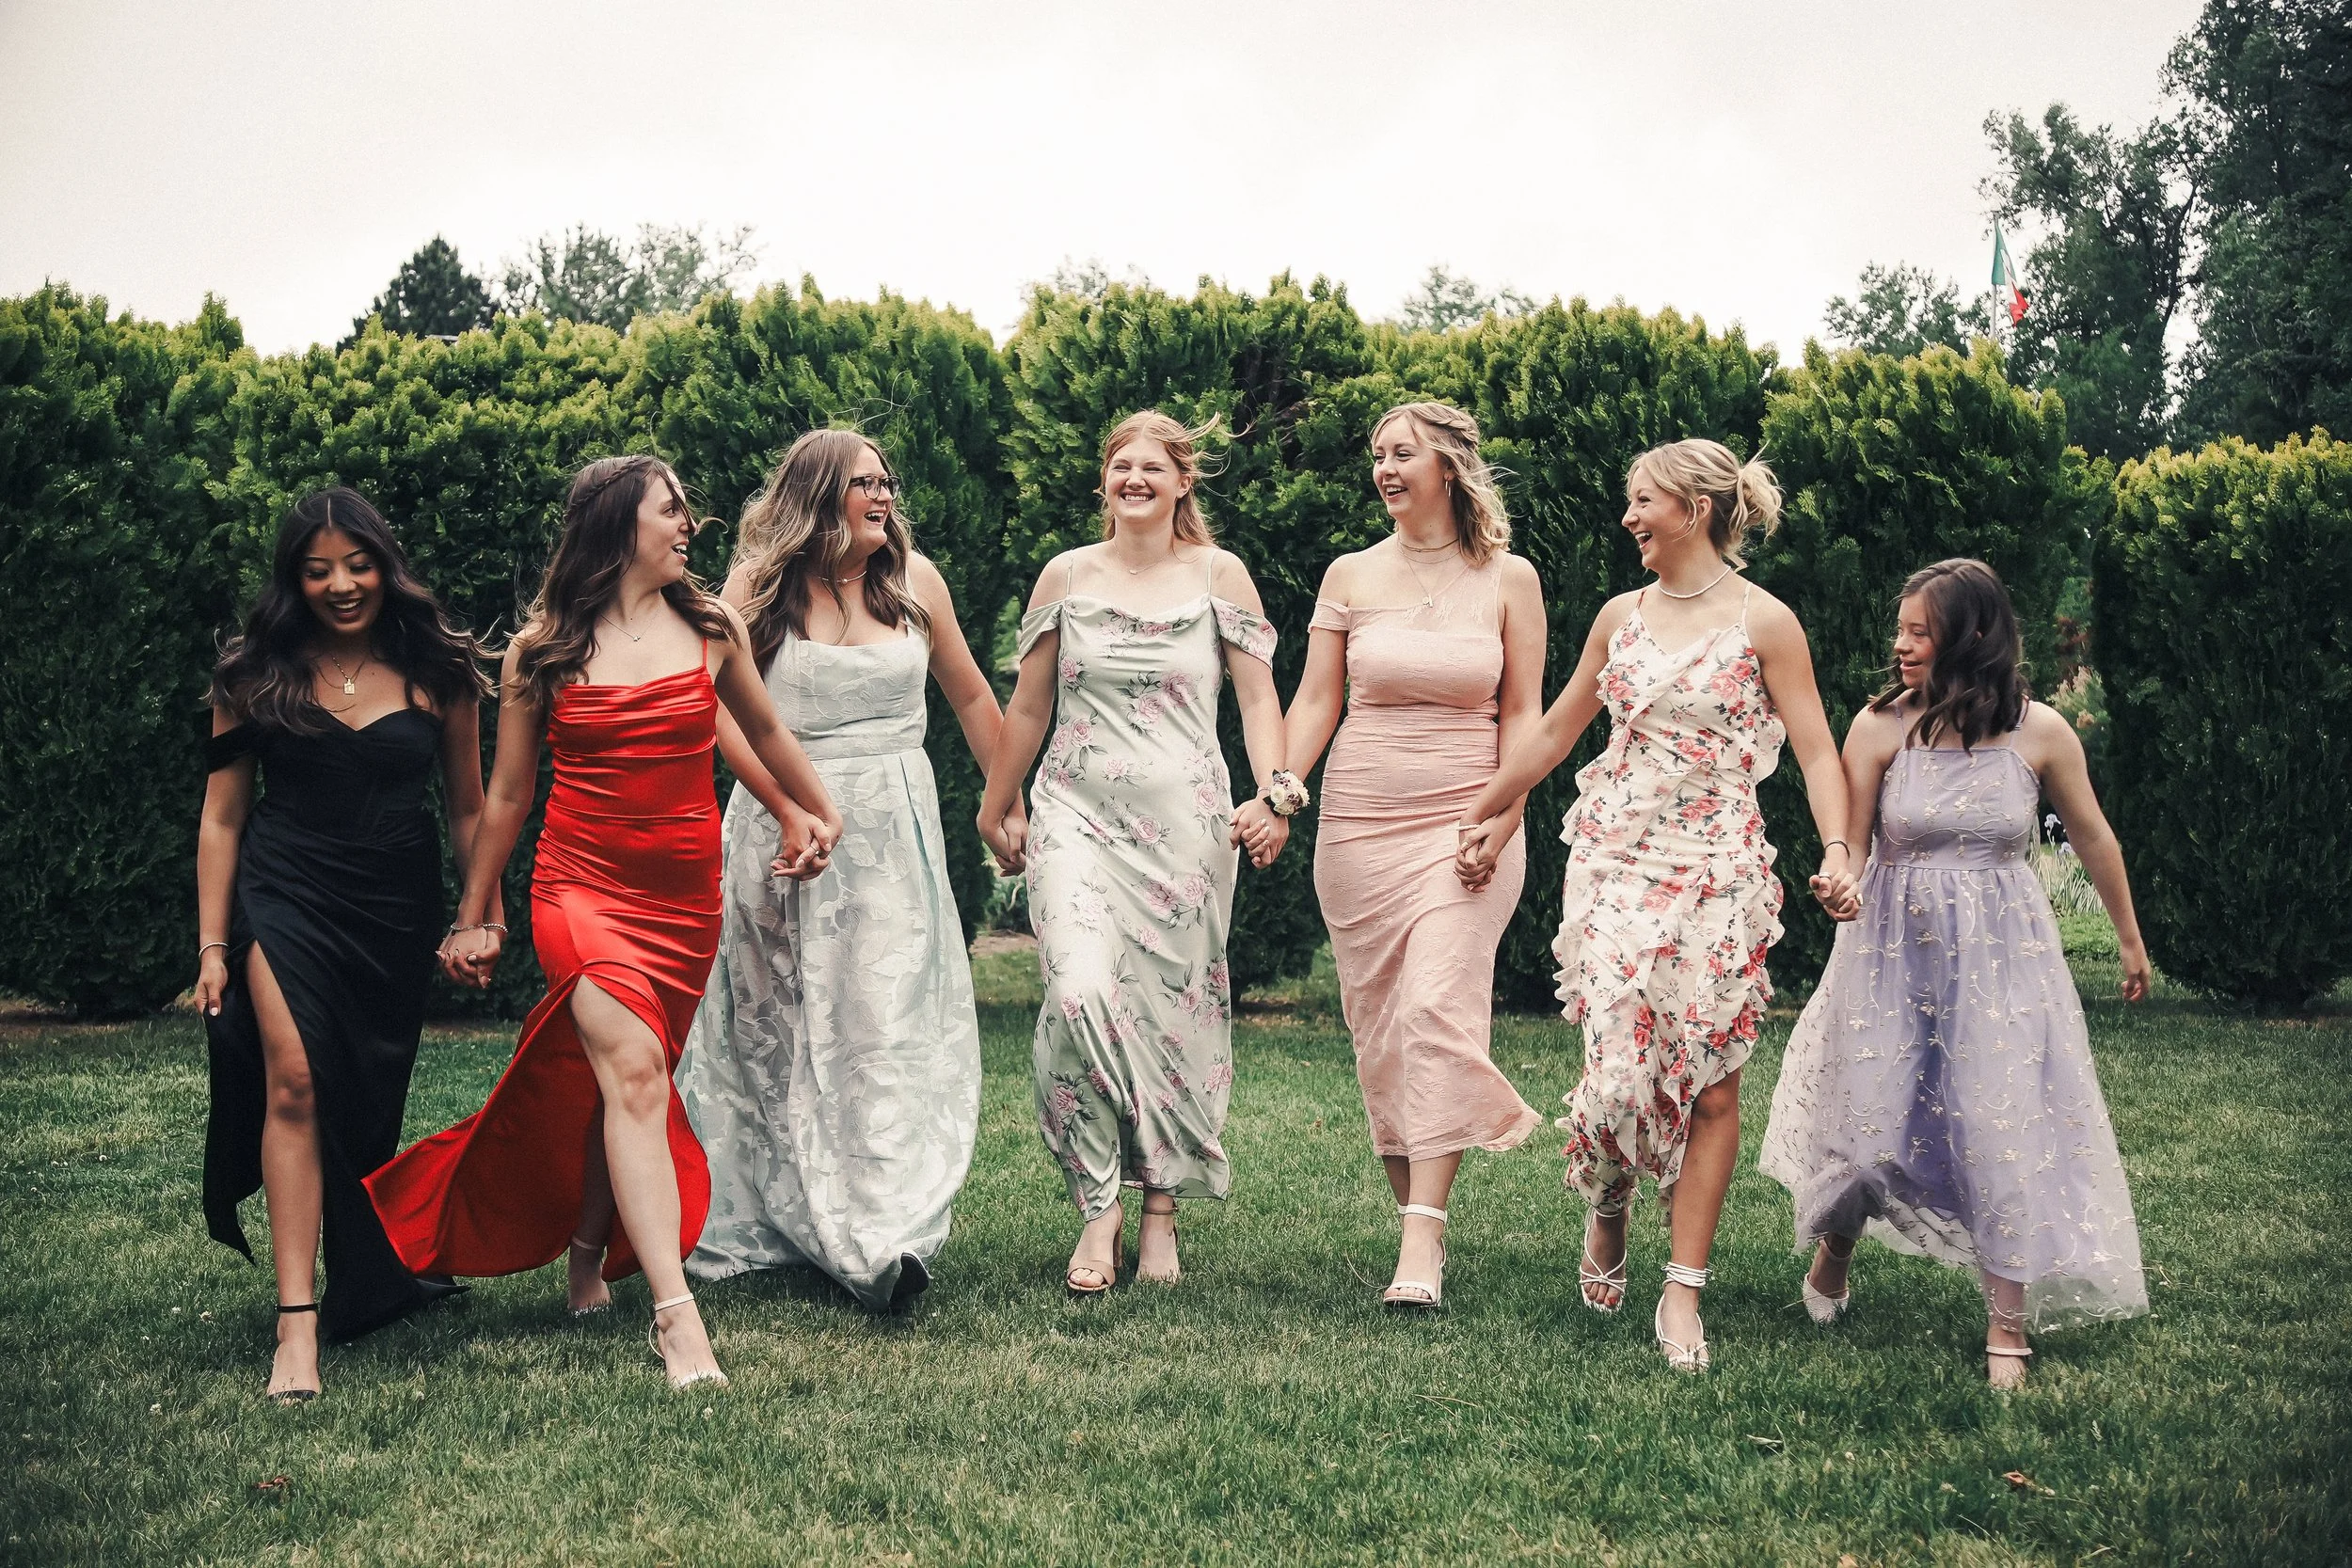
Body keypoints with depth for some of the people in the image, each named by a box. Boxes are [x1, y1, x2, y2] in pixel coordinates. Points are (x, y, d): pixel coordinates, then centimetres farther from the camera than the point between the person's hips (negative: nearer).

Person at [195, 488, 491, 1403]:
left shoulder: (435, 671, 3)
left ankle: (370, 1285, 32)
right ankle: (297, 1325, -21)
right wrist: (213, 946, 1)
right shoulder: (256, 675, 2)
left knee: (369, 1105, 8)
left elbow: (468, 806, 11)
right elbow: (221, 815, 5)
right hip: (285, 896, -1)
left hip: (397, 907, 2)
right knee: (295, 1081, -18)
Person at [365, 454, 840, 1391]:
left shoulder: (711, 629, 7)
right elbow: (507, 795, 9)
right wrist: (472, 917, 13)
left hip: (685, 895, 3)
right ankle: (676, 1315, -27)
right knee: (633, 1069, -21)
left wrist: (821, 813, 33)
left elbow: (763, 731, 25)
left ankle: (590, 1258, 34)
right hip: (581, 884, -3)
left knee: (617, 1081, 9)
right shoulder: (541, 649, 1)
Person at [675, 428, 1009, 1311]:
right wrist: (795, 812, -15)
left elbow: (970, 696, 15)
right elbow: (723, 714, -8)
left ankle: (891, 1235, -13)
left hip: (896, 834, 1)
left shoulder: (913, 578, 6)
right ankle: (773, 1223, 16)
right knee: (783, 1032, 6)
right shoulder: (759, 584, -1)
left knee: (894, 1028, -8)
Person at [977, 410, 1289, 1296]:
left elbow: (1258, 698, 3)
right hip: (1079, 814, 0)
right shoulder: (1066, 577, 8)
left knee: (1177, 1009, 2)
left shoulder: (1219, 576, 5)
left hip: (1185, 823, 0)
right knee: (1080, 996, -18)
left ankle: (1161, 1212, 17)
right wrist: (996, 810, 18)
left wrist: (1275, 794, -11)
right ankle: (1097, 1207, -6)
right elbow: (1028, 706, 14)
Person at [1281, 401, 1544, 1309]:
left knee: (1437, 1009, -16)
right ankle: (1418, 1218, 13)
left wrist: (1501, 820, -6)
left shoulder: (1508, 580, 3)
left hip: (1464, 823, -3)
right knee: (1377, 1028, 2)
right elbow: (1314, 702, 6)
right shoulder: (1351, 577, 7)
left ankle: (1420, 1244, -19)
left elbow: (1523, 714, 5)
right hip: (1358, 826, 3)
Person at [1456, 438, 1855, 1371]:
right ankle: (1606, 1212, 23)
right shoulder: (1622, 615, 11)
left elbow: (1817, 753, -5)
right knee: (1617, 1058, -7)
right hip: (1614, 857, 3)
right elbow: (1557, 730, 21)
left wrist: (1836, 852, -21)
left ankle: (1683, 1294, 4)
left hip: (1715, 871, -2)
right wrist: (1485, 812, 25)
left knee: (1710, 1081, -3)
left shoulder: (1763, 621, -2)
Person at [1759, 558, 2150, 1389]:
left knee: (2004, 1126, -4)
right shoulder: (1880, 726, -7)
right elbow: (1847, 846, -4)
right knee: (1875, 1113, 4)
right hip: (1895, 947, 0)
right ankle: (1832, 1245, 36)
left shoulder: (2038, 732, -5)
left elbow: (2093, 837, 8)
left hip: (1999, 954, 0)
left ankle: (2007, 1328, 6)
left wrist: (2129, 938, 18)